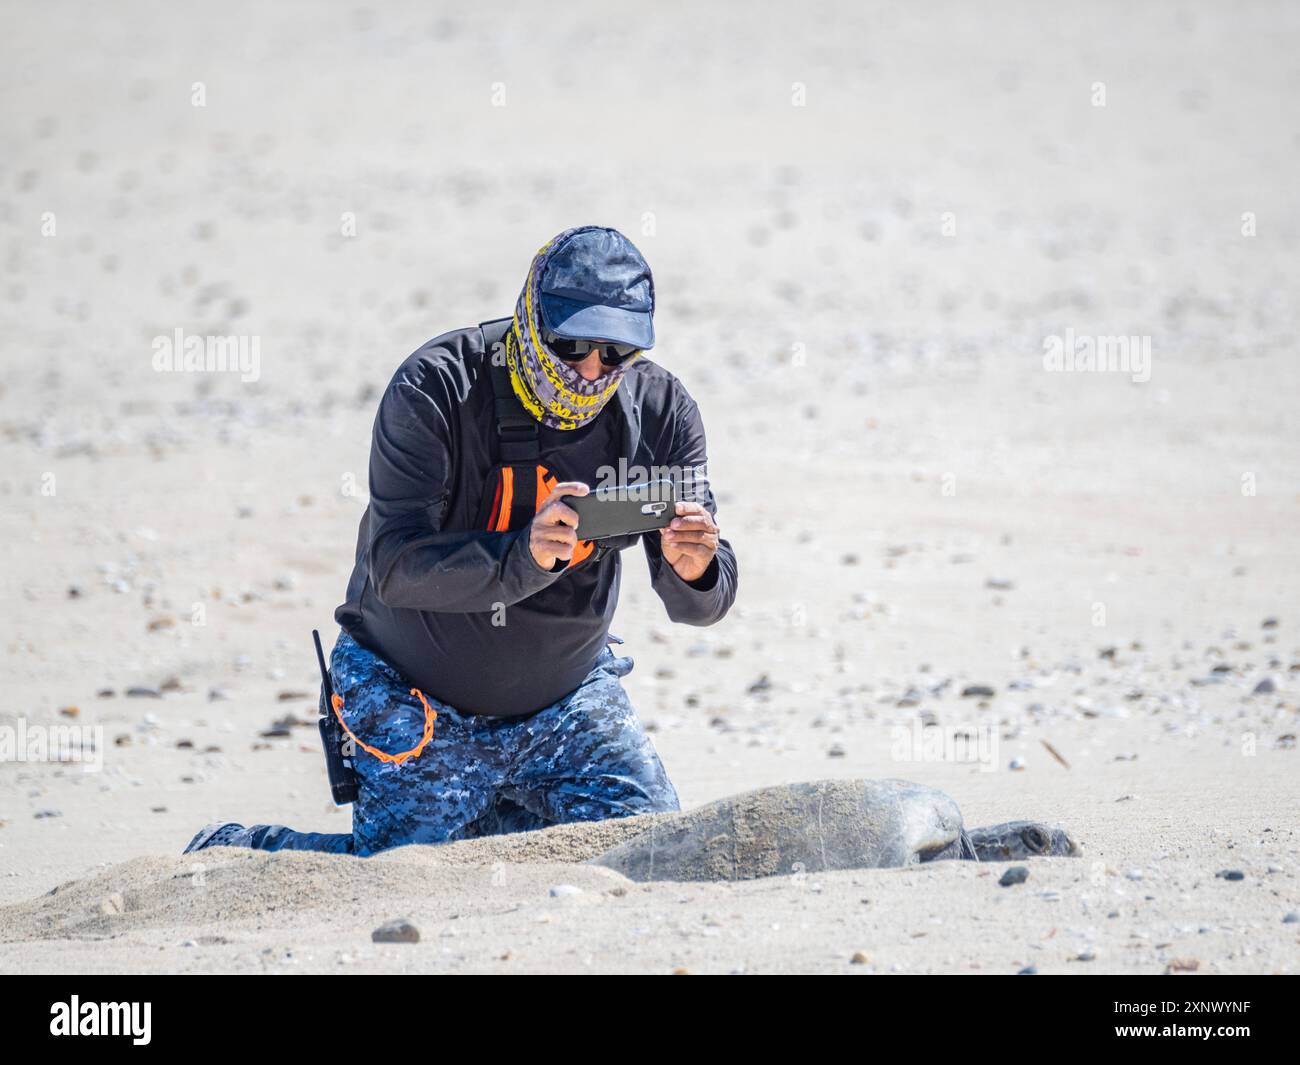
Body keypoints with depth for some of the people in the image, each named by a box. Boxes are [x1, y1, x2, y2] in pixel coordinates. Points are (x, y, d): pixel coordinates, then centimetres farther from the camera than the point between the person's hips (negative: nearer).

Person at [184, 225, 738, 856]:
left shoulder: (659, 409, -11)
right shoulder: (434, 391, -23)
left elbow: (702, 603, -13)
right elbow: (396, 567, -32)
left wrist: (693, 571, -39)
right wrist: (524, 556, -48)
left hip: (566, 697, 5)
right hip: (417, 698, -4)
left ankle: (481, 821, 27)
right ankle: (230, 852, 19)